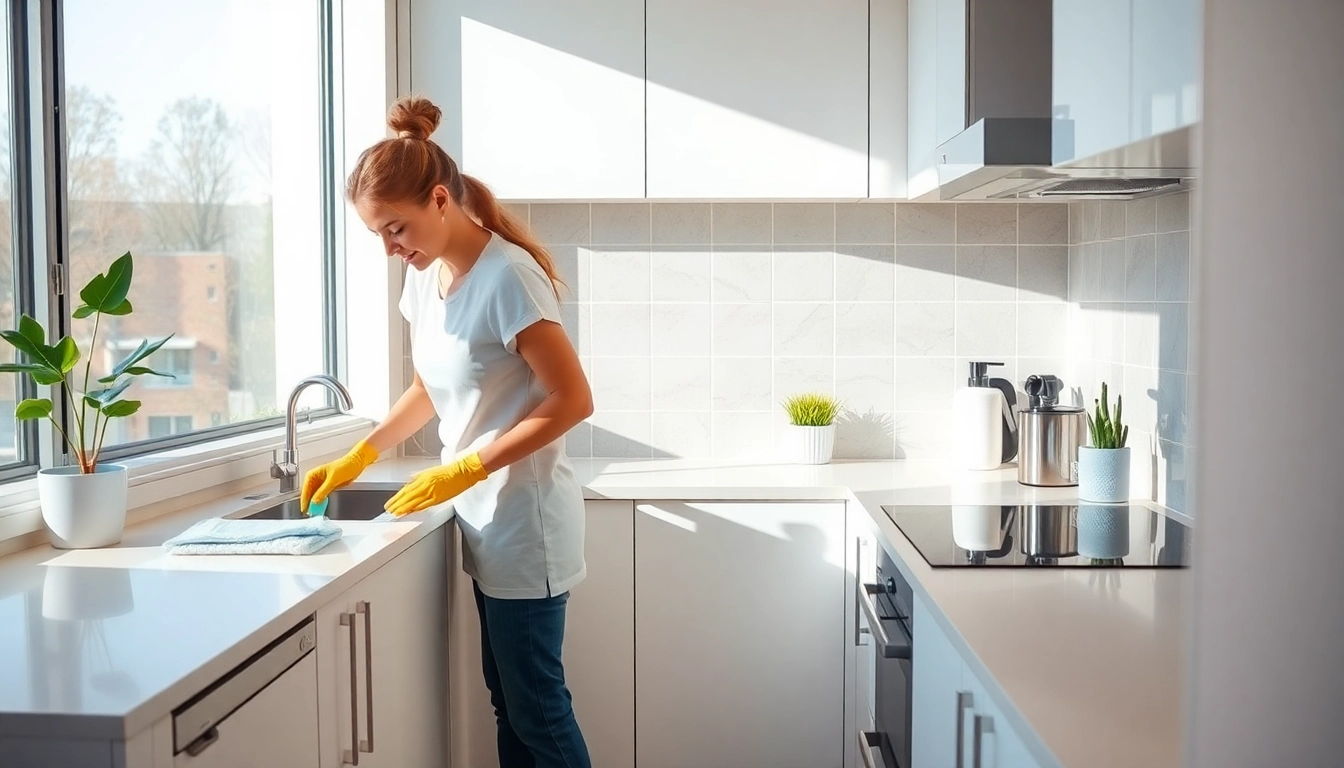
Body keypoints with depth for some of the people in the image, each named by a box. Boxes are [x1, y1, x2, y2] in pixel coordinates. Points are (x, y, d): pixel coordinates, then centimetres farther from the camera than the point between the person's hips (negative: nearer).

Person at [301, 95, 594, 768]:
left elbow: (572, 401, -20)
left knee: (537, 709, 2)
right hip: (485, 519, 8)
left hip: (524, 520, -8)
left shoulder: (506, 277, -20)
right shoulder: (425, 277, 5)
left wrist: (466, 469, -21)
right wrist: (358, 457, 9)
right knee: (507, 700, 15)